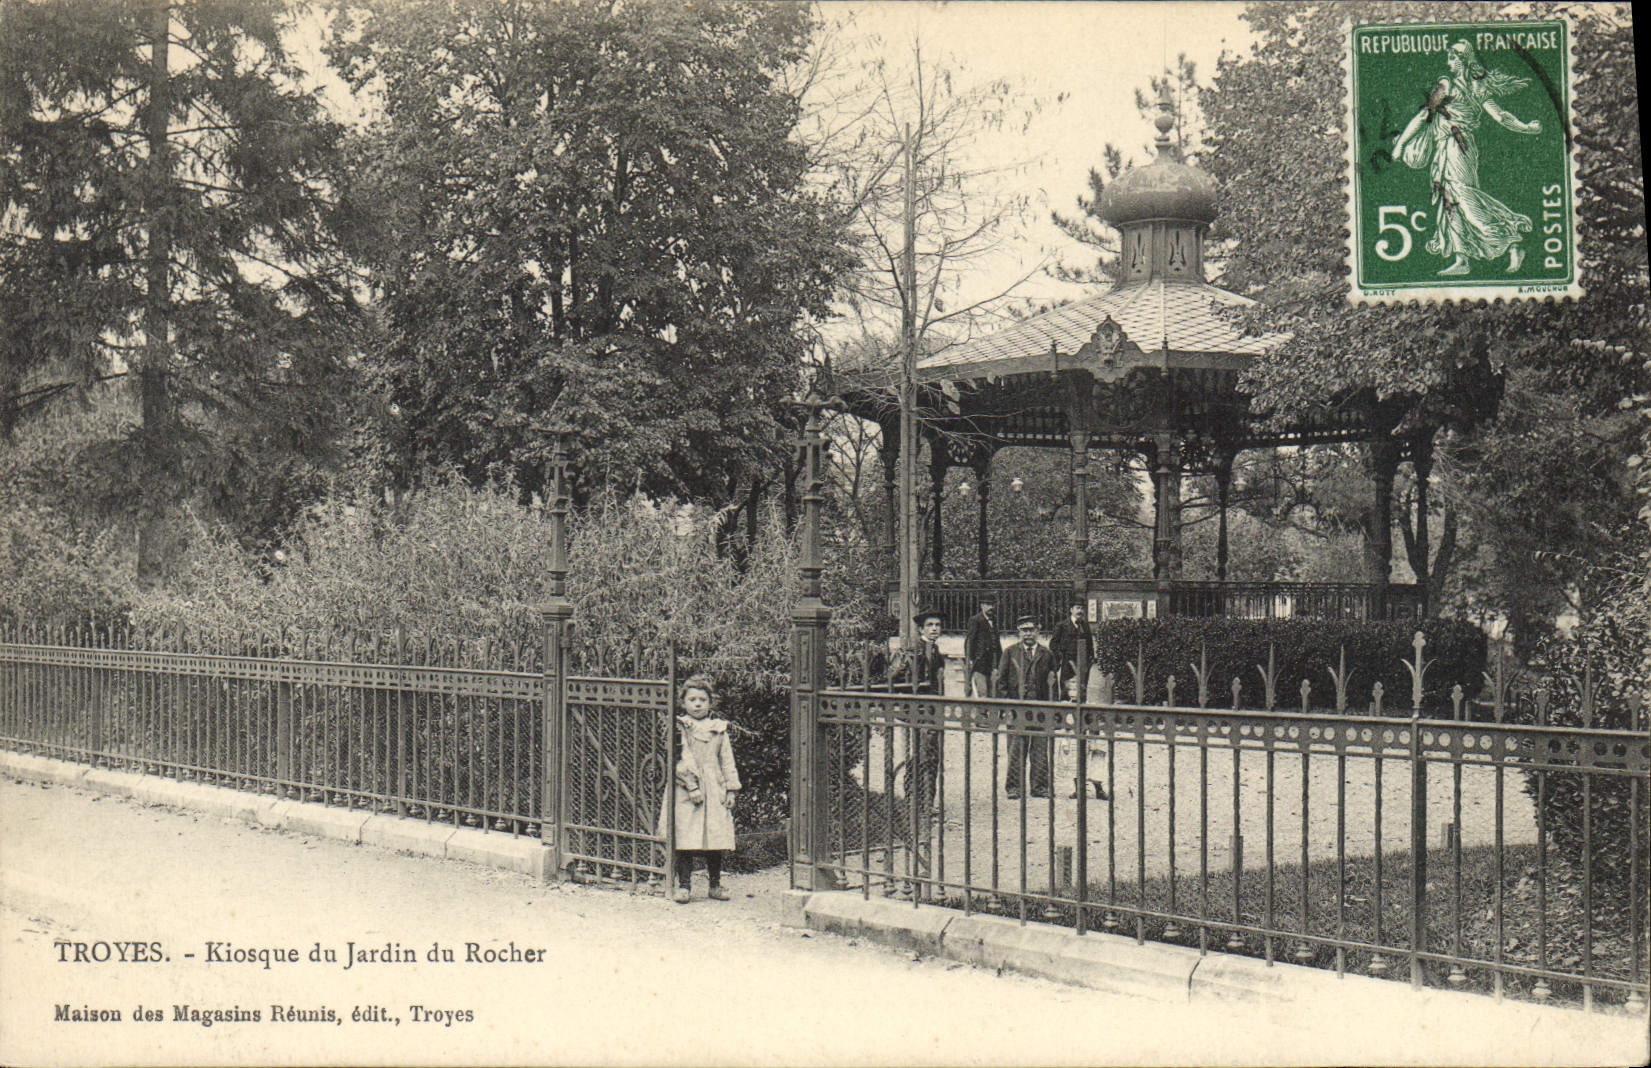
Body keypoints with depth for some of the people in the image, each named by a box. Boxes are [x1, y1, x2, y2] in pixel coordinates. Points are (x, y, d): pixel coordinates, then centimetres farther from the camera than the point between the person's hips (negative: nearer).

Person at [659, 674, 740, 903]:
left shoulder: (718, 729, 12)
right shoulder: (679, 728, 0)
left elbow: (727, 760, 14)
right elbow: (679, 760, -8)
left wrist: (731, 789, 8)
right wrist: (691, 784, -17)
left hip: (714, 790, 3)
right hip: (685, 791, -3)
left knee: (716, 839, 4)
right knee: (685, 840, -5)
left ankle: (715, 884, 16)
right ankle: (684, 884, 3)